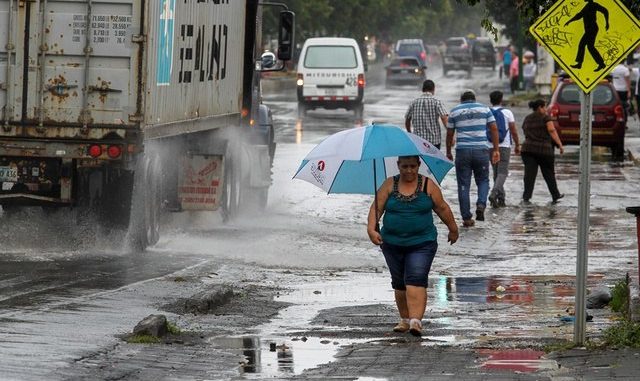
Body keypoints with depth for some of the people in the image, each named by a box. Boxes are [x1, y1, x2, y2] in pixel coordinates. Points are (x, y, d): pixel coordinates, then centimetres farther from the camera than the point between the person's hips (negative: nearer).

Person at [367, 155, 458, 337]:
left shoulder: (428, 185, -1)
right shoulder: (389, 185, 2)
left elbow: (442, 208, 8)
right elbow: (376, 207, -4)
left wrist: (453, 229, 15)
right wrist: (371, 229, -18)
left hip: (422, 244, -3)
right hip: (392, 244, 3)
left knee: (416, 280, -15)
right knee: (399, 283, 11)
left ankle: (416, 320, -24)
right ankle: (405, 319, 25)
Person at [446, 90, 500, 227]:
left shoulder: (454, 111, 8)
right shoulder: (484, 109, 8)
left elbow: (449, 134, 10)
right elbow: (494, 129, 3)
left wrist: (448, 152, 19)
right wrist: (496, 150, 4)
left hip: (462, 151, 0)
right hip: (481, 150, 0)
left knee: (463, 185, 4)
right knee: (483, 180, 14)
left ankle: (466, 218, 2)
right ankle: (481, 204, -13)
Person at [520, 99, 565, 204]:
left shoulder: (527, 119, 14)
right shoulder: (546, 118, -3)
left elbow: (526, 134, 16)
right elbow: (552, 131, -12)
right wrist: (560, 145, -11)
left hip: (528, 148, 4)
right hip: (544, 150, -4)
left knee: (529, 174, -3)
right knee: (549, 174, 12)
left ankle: (526, 197, -15)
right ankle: (555, 196, 26)